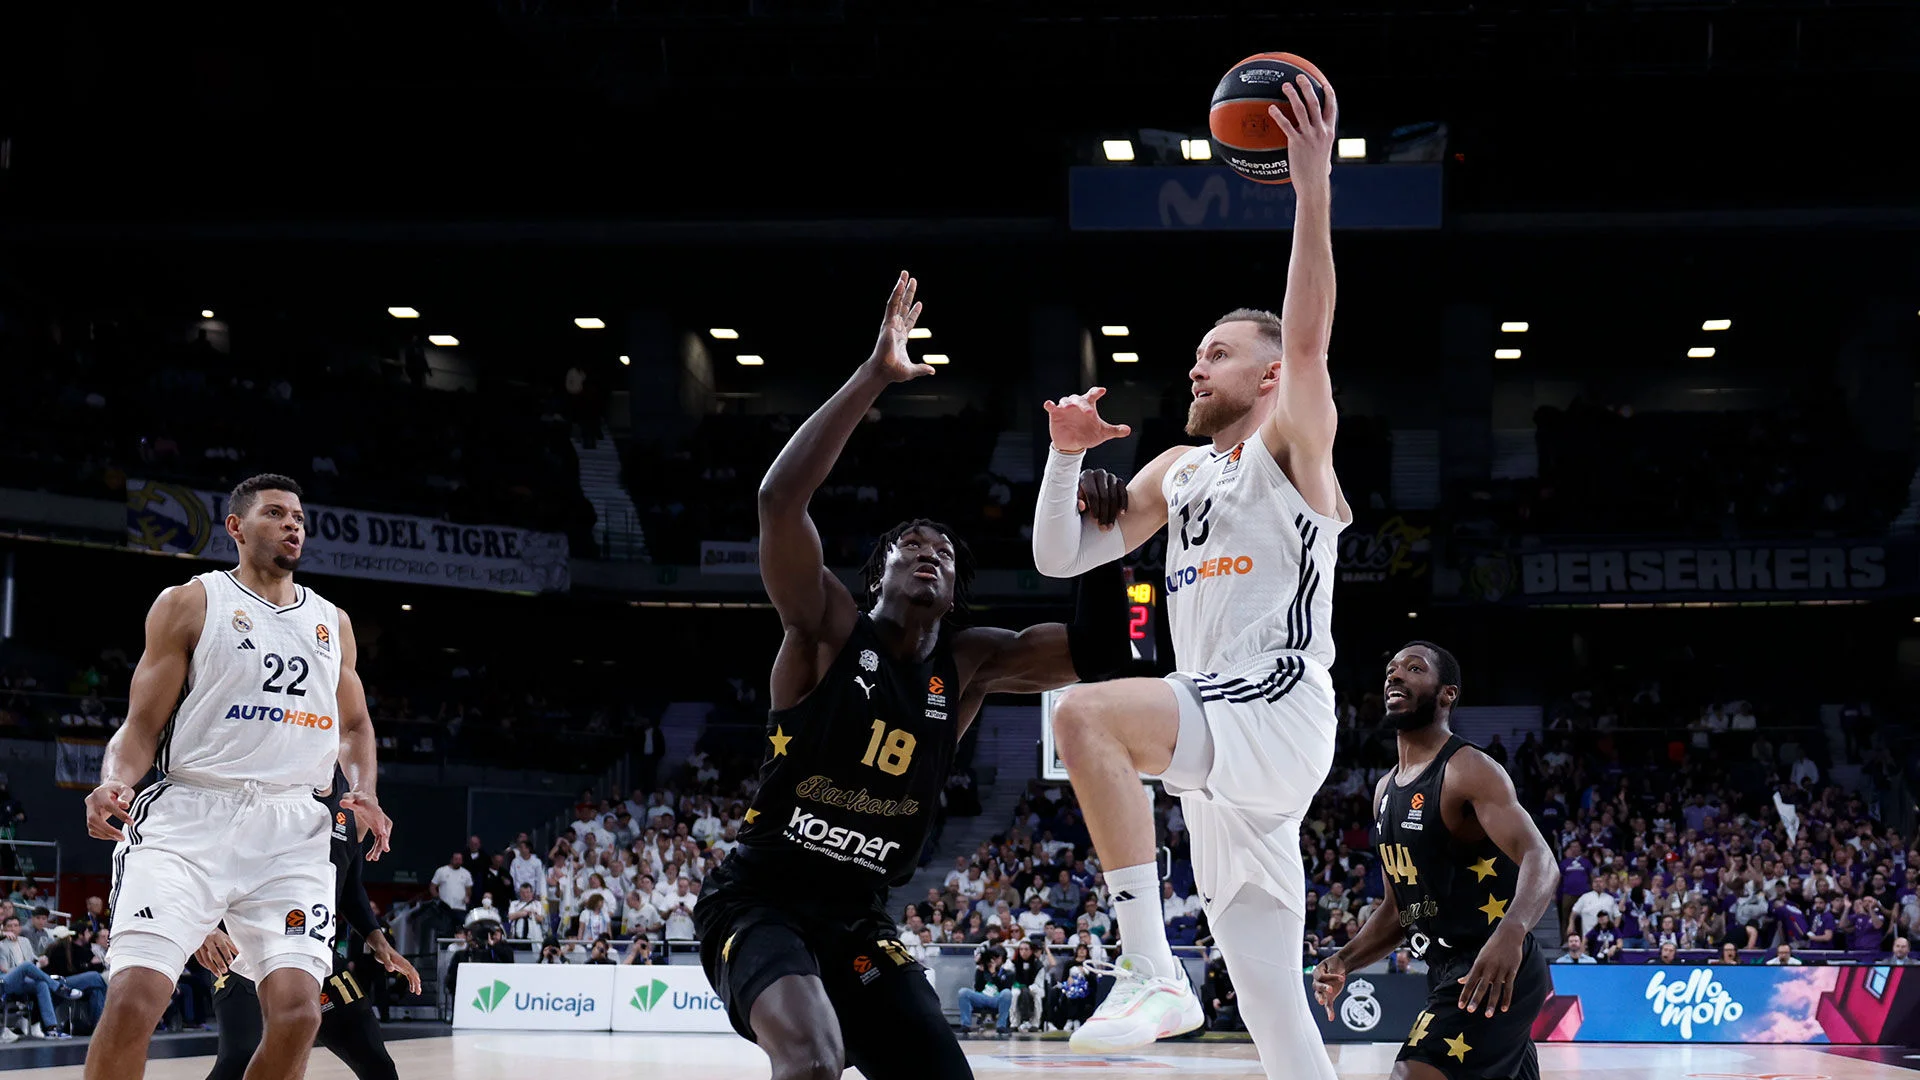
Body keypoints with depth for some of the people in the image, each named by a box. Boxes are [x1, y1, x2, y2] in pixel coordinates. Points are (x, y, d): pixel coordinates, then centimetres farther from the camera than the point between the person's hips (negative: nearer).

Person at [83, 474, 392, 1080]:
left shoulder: (332, 623, 19)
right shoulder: (190, 604, 6)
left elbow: (354, 725, 27)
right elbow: (143, 725, 4)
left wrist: (363, 791, 6)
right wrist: (116, 781, -18)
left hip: (292, 831, 4)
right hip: (189, 819, -3)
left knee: (297, 1014, -12)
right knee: (133, 1001, -19)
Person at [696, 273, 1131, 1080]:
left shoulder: (969, 665, 5)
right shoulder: (828, 627, -9)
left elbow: (1098, 650, -1)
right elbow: (780, 499, -26)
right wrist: (875, 376, -28)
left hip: (857, 920, 6)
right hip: (758, 900, -6)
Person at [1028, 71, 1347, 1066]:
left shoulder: (1291, 444, 3)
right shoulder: (1176, 474, 23)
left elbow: (1308, 338, -16)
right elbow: (1059, 558, 19)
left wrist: (1312, 189, -24)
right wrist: (1067, 455, 3)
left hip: (1278, 709, -8)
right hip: (1220, 756, 8)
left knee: (1086, 713, -32)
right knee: (1276, 1022, 6)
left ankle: (1152, 971, -32)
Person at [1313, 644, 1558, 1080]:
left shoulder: (1469, 770, -13)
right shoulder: (1386, 790, 14)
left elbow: (1540, 860, -27)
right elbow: (1399, 906, 21)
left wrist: (1511, 931, -46)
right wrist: (1344, 960, 4)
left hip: (1495, 972, -10)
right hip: (1447, 973, 10)